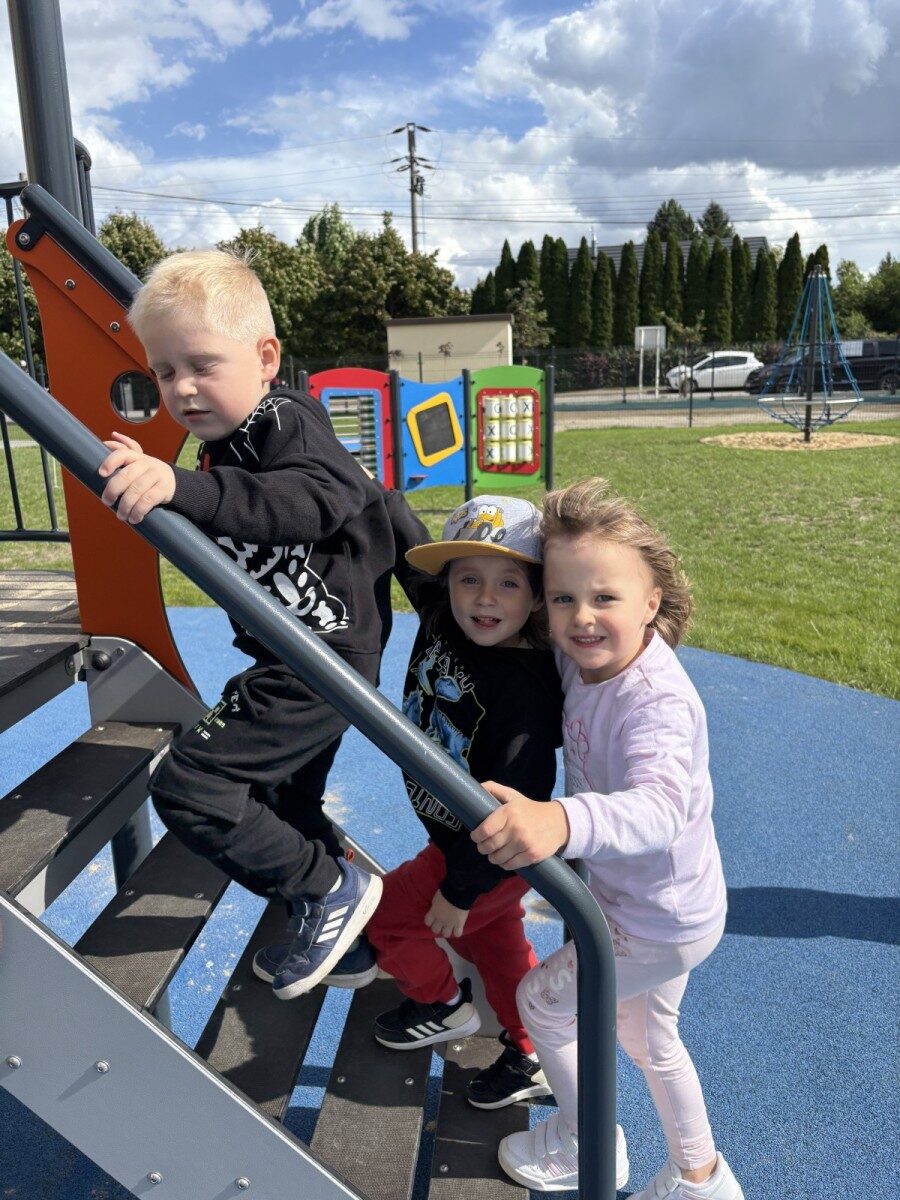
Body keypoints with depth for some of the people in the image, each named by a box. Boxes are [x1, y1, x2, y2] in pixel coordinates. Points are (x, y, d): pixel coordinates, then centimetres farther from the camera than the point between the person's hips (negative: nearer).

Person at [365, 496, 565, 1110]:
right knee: (493, 938, 24)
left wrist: (461, 888, -23)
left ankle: (444, 1004, 35)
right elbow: (414, 558, 5)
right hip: (452, 831, 8)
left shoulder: (528, 685, -34)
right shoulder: (440, 623, -14)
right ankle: (534, 1058, 46)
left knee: (388, 911, 7)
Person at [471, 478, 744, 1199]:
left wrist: (560, 822, -70)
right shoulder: (585, 661, -11)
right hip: (659, 905, 9)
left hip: (659, 922, -9)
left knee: (541, 1001, 11)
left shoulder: (656, 703, -36)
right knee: (648, 1037, 29)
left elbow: (659, 806, -53)